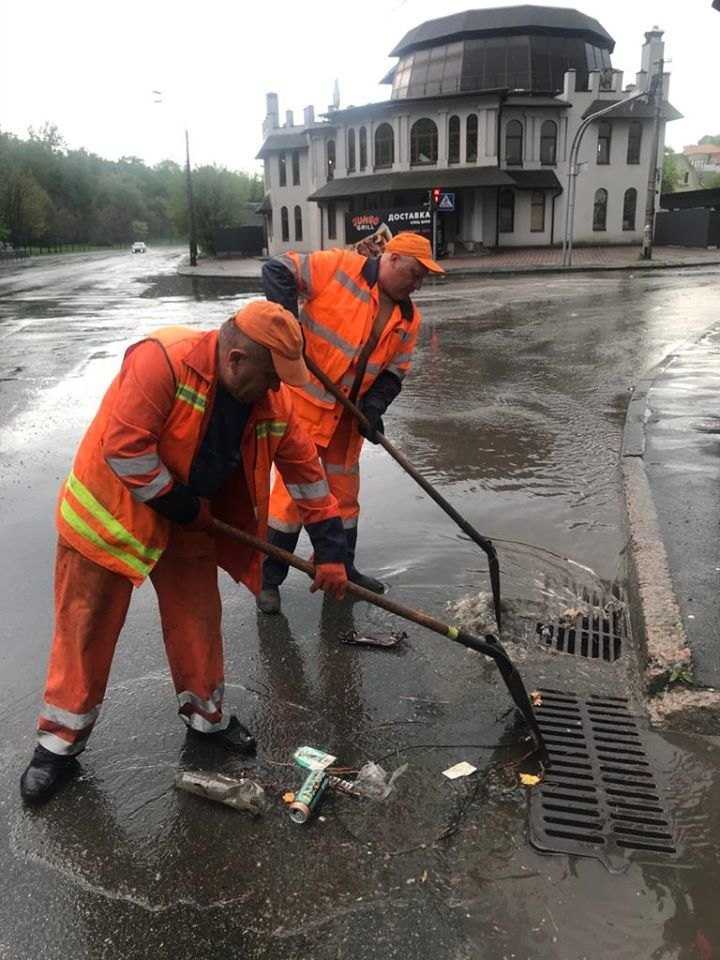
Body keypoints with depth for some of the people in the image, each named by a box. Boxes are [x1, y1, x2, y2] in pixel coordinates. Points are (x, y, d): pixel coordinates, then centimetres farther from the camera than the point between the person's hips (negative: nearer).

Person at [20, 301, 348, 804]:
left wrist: (331, 550, -4)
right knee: (86, 631, 5)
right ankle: (60, 742, 23)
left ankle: (206, 715, 34)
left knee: (198, 624, 12)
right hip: (108, 516, -5)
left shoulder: (273, 401, -10)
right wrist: (180, 505, -21)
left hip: (189, 524, 5)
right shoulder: (162, 360, -31)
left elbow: (307, 471, -4)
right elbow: (124, 447, -32)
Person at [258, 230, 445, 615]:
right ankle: (267, 578, 11)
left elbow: (394, 372, 5)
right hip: (302, 401, -6)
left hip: (347, 416, 7)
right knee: (293, 487, -4)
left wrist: (373, 407, -12)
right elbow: (277, 270, -13)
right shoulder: (338, 266, -12)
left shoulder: (408, 318, 5)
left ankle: (341, 569, 33)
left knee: (344, 492, 16)